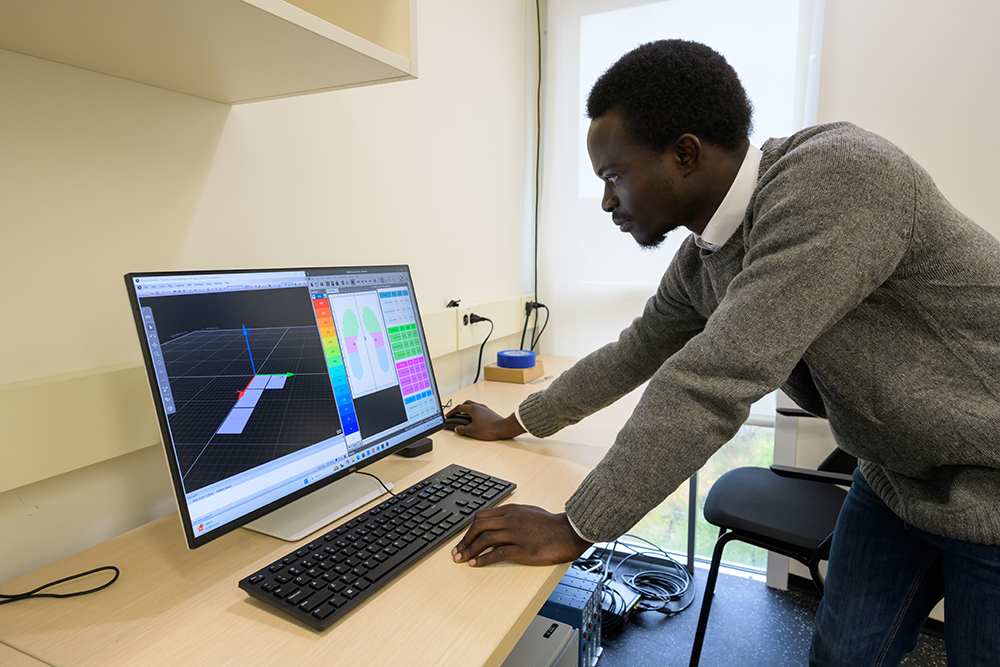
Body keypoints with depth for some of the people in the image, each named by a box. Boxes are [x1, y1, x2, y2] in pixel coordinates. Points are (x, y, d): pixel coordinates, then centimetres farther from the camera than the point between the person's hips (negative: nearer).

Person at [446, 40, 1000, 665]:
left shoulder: (835, 176, -31)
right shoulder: (700, 262, -5)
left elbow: (711, 385, -36)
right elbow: (635, 351, 8)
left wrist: (573, 529, -28)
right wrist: (515, 423, 16)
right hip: (894, 482, 7)